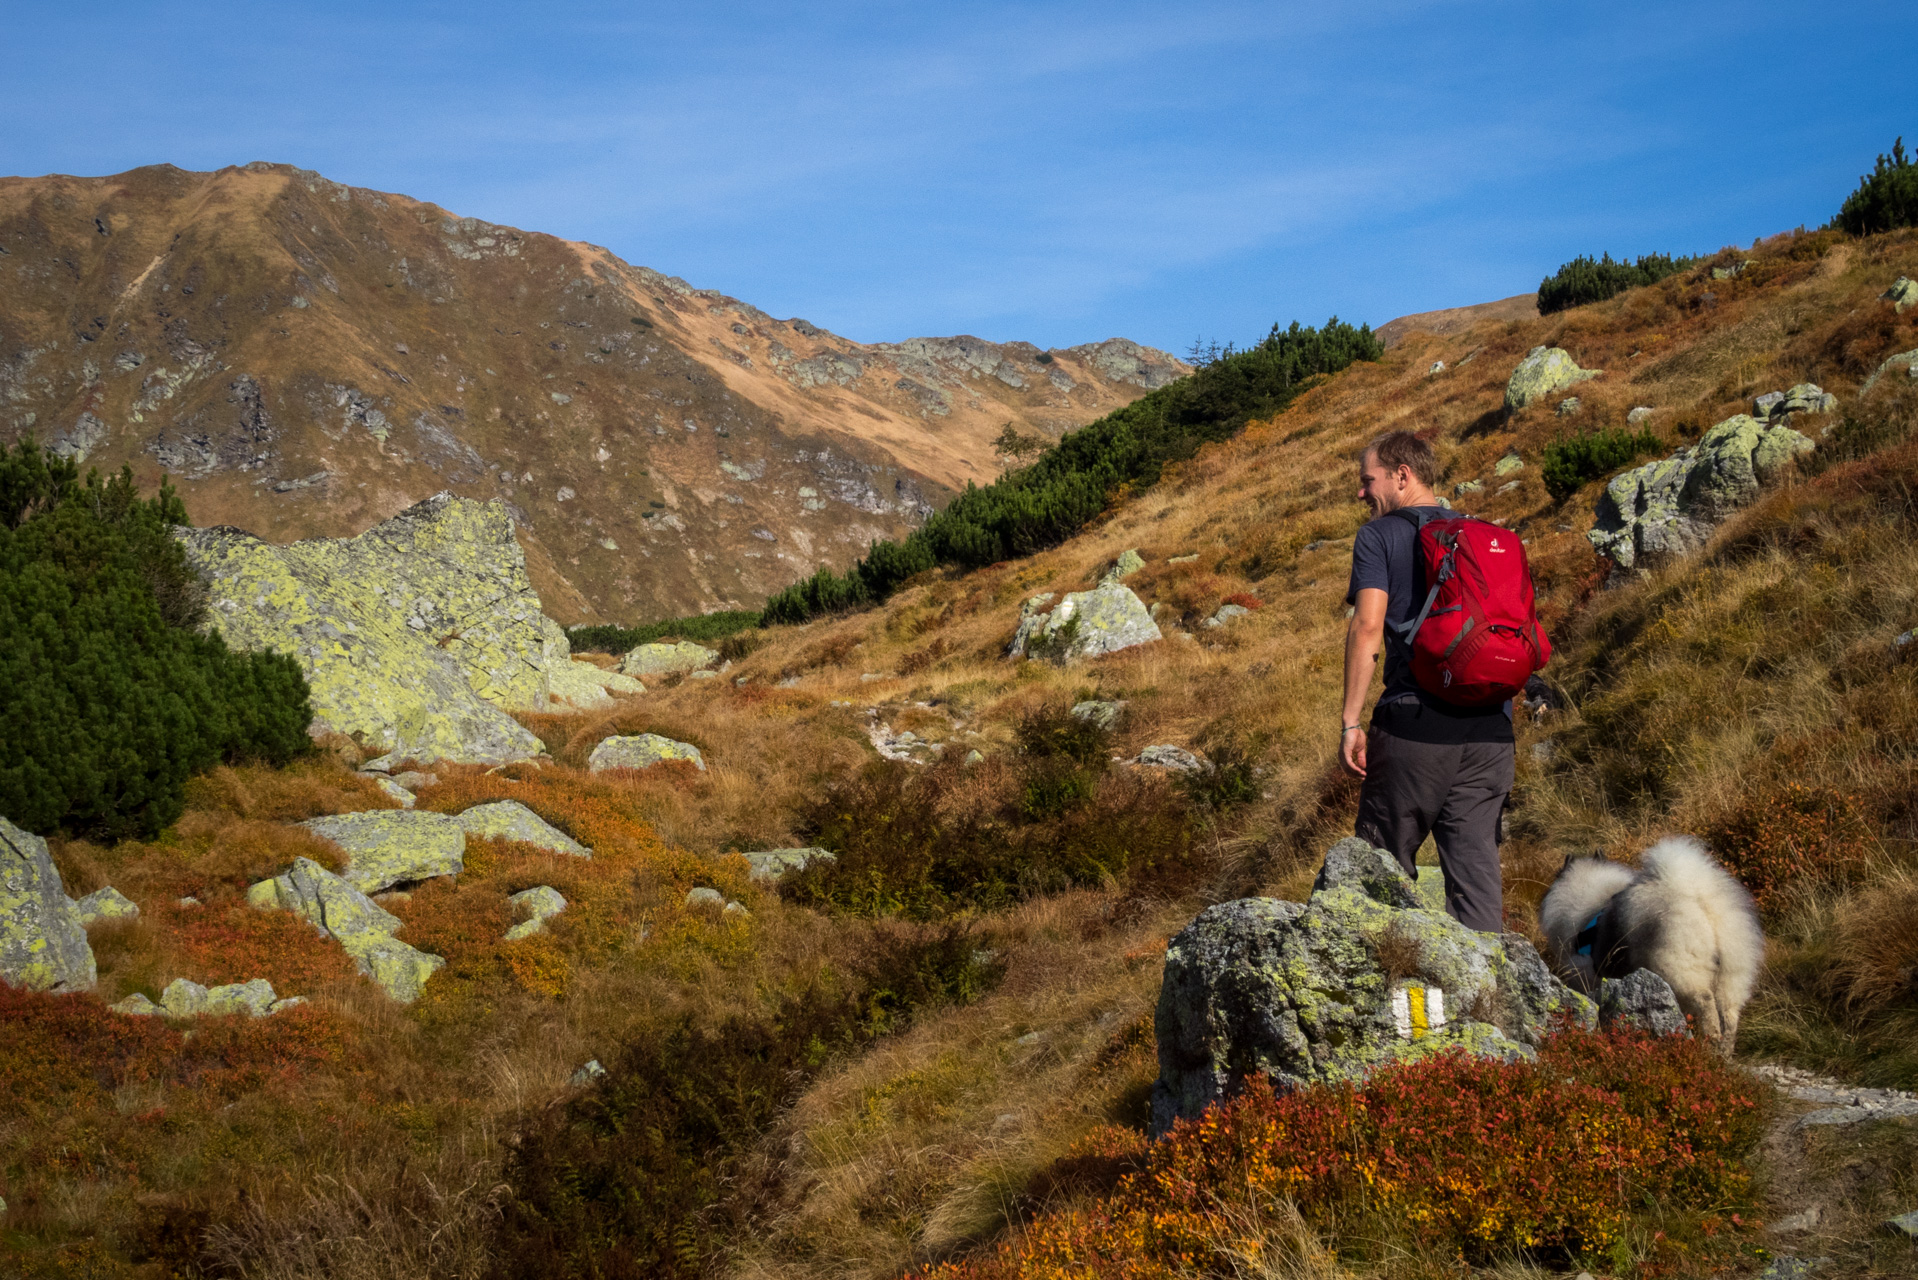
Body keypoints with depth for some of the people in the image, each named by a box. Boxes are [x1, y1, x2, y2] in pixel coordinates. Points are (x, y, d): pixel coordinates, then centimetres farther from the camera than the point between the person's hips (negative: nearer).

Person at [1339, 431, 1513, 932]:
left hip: (1415, 722, -5)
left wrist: (1350, 721, -12)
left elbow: (1367, 627, -11)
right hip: (1489, 726, 5)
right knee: (1476, 865, 4)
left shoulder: (1380, 537, 1)